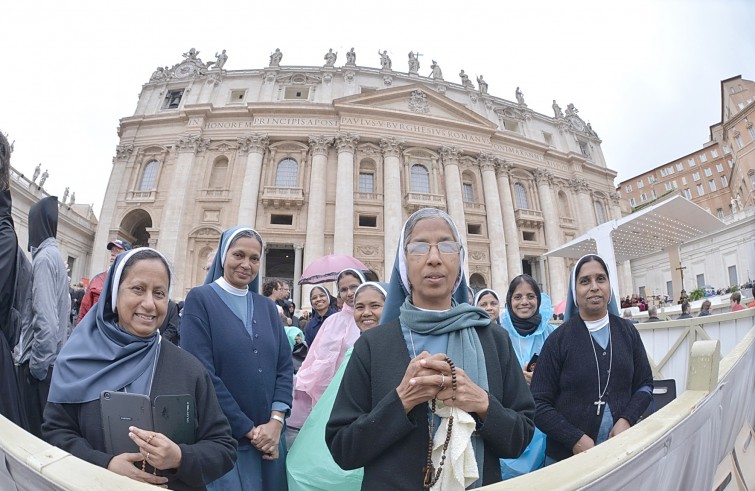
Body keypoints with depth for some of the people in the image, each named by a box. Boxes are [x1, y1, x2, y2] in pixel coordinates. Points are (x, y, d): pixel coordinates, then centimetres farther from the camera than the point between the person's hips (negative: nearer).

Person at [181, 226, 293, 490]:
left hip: (268, 435, 5)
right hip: (223, 438, -4)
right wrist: (248, 429, -13)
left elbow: (285, 366, 3)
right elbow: (202, 373, -15)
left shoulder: (267, 307, 7)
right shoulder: (200, 299, -8)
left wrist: (276, 421, -11)